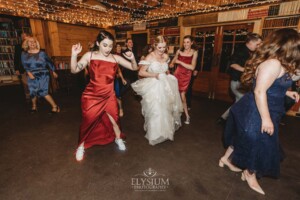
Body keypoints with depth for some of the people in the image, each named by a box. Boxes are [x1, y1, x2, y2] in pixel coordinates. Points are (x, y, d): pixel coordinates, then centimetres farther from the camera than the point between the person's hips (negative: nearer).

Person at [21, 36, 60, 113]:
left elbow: (49, 62, 7)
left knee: (43, 92, -14)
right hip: (32, 76, 3)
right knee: (33, 92, 6)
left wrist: (53, 72, 10)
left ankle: (55, 106, -7)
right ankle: (34, 106, 32)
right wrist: (29, 73, -16)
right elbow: (24, 65, 0)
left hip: (43, 75, -3)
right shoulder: (24, 54, 5)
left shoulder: (42, 53, -1)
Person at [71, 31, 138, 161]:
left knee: (113, 120, 10)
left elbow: (134, 68, -1)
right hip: (91, 96, -1)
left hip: (109, 96, 1)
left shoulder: (115, 58, -3)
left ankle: (118, 139, 41)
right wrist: (74, 55, -24)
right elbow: (74, 70, -10)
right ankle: (81, 146, 37)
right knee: (88, 122, 12)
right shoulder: (89, 55, -6)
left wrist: (132, 59, -21)